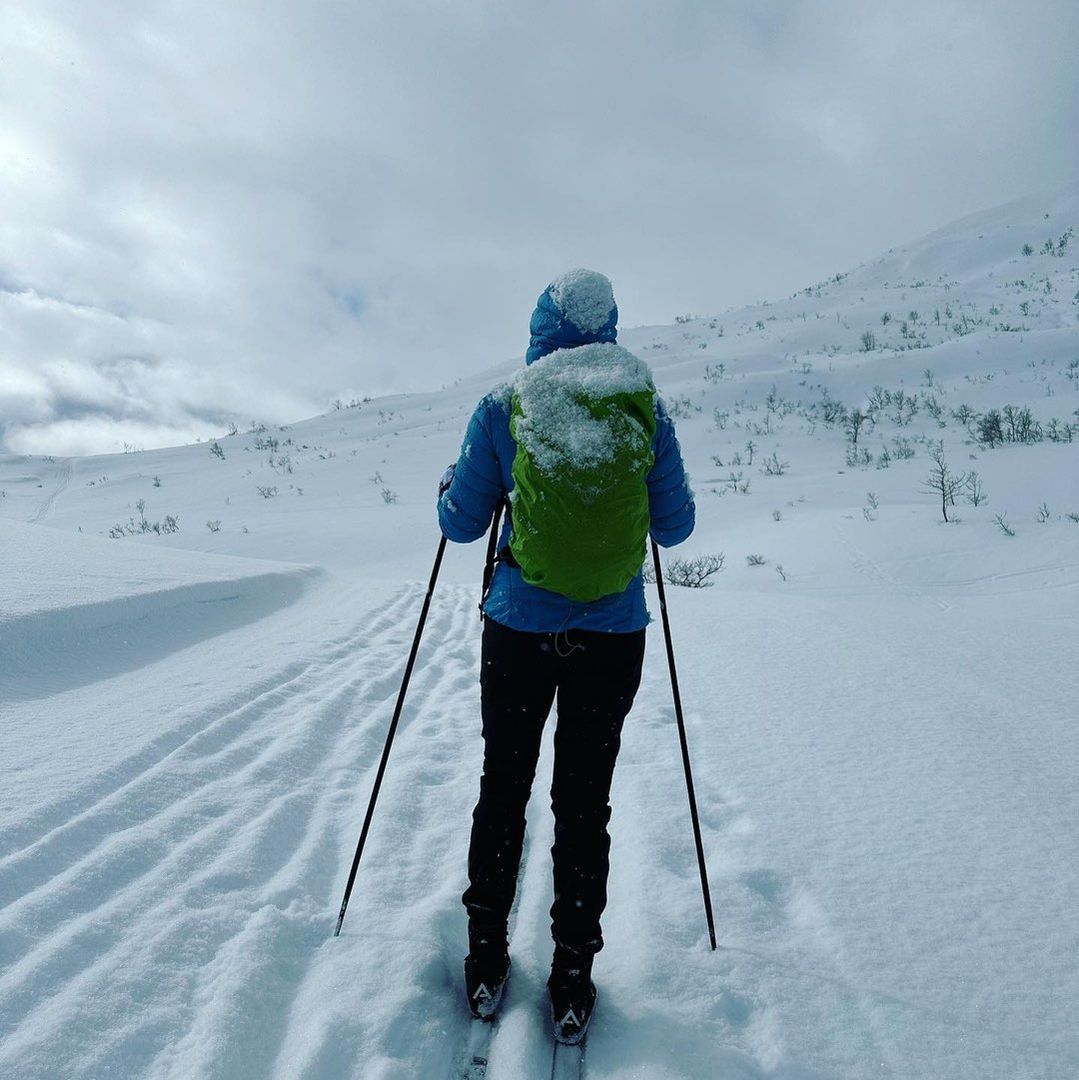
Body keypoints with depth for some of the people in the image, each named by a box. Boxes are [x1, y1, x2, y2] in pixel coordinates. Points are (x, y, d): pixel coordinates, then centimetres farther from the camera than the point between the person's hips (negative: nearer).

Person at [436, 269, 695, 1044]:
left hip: (520, 629, -1)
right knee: (585, 798, 14)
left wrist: (449, 485, 19)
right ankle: (573, 977, 25)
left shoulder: (504, 410, -7)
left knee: (503, 788, 17)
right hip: (614, 635, 1)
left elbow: (463, 524, -2)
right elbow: (675, 526, 4)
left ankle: (487, 959, 30)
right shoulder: (647, 409, -3)